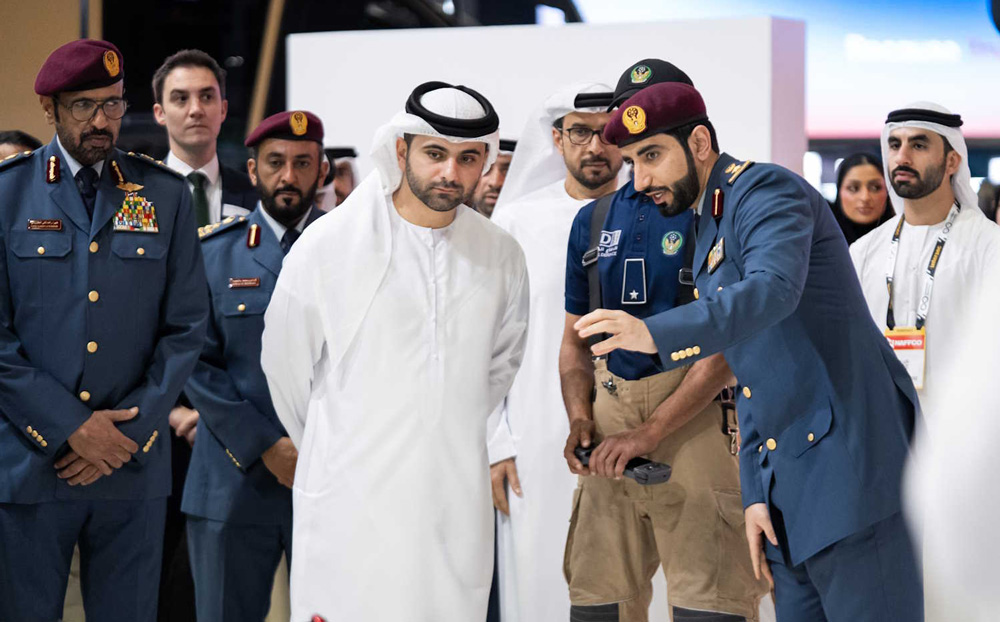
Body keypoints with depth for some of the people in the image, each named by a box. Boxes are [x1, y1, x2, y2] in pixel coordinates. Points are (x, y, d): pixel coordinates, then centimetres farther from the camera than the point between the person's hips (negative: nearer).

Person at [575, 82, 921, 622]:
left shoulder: (768, 191, -9)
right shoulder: (709, 234, 20)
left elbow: (773, 290, -31)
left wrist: (654, 334, -44)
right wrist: (755, 494, 11)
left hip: (847, 453, -9)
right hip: (787, 476, 9)